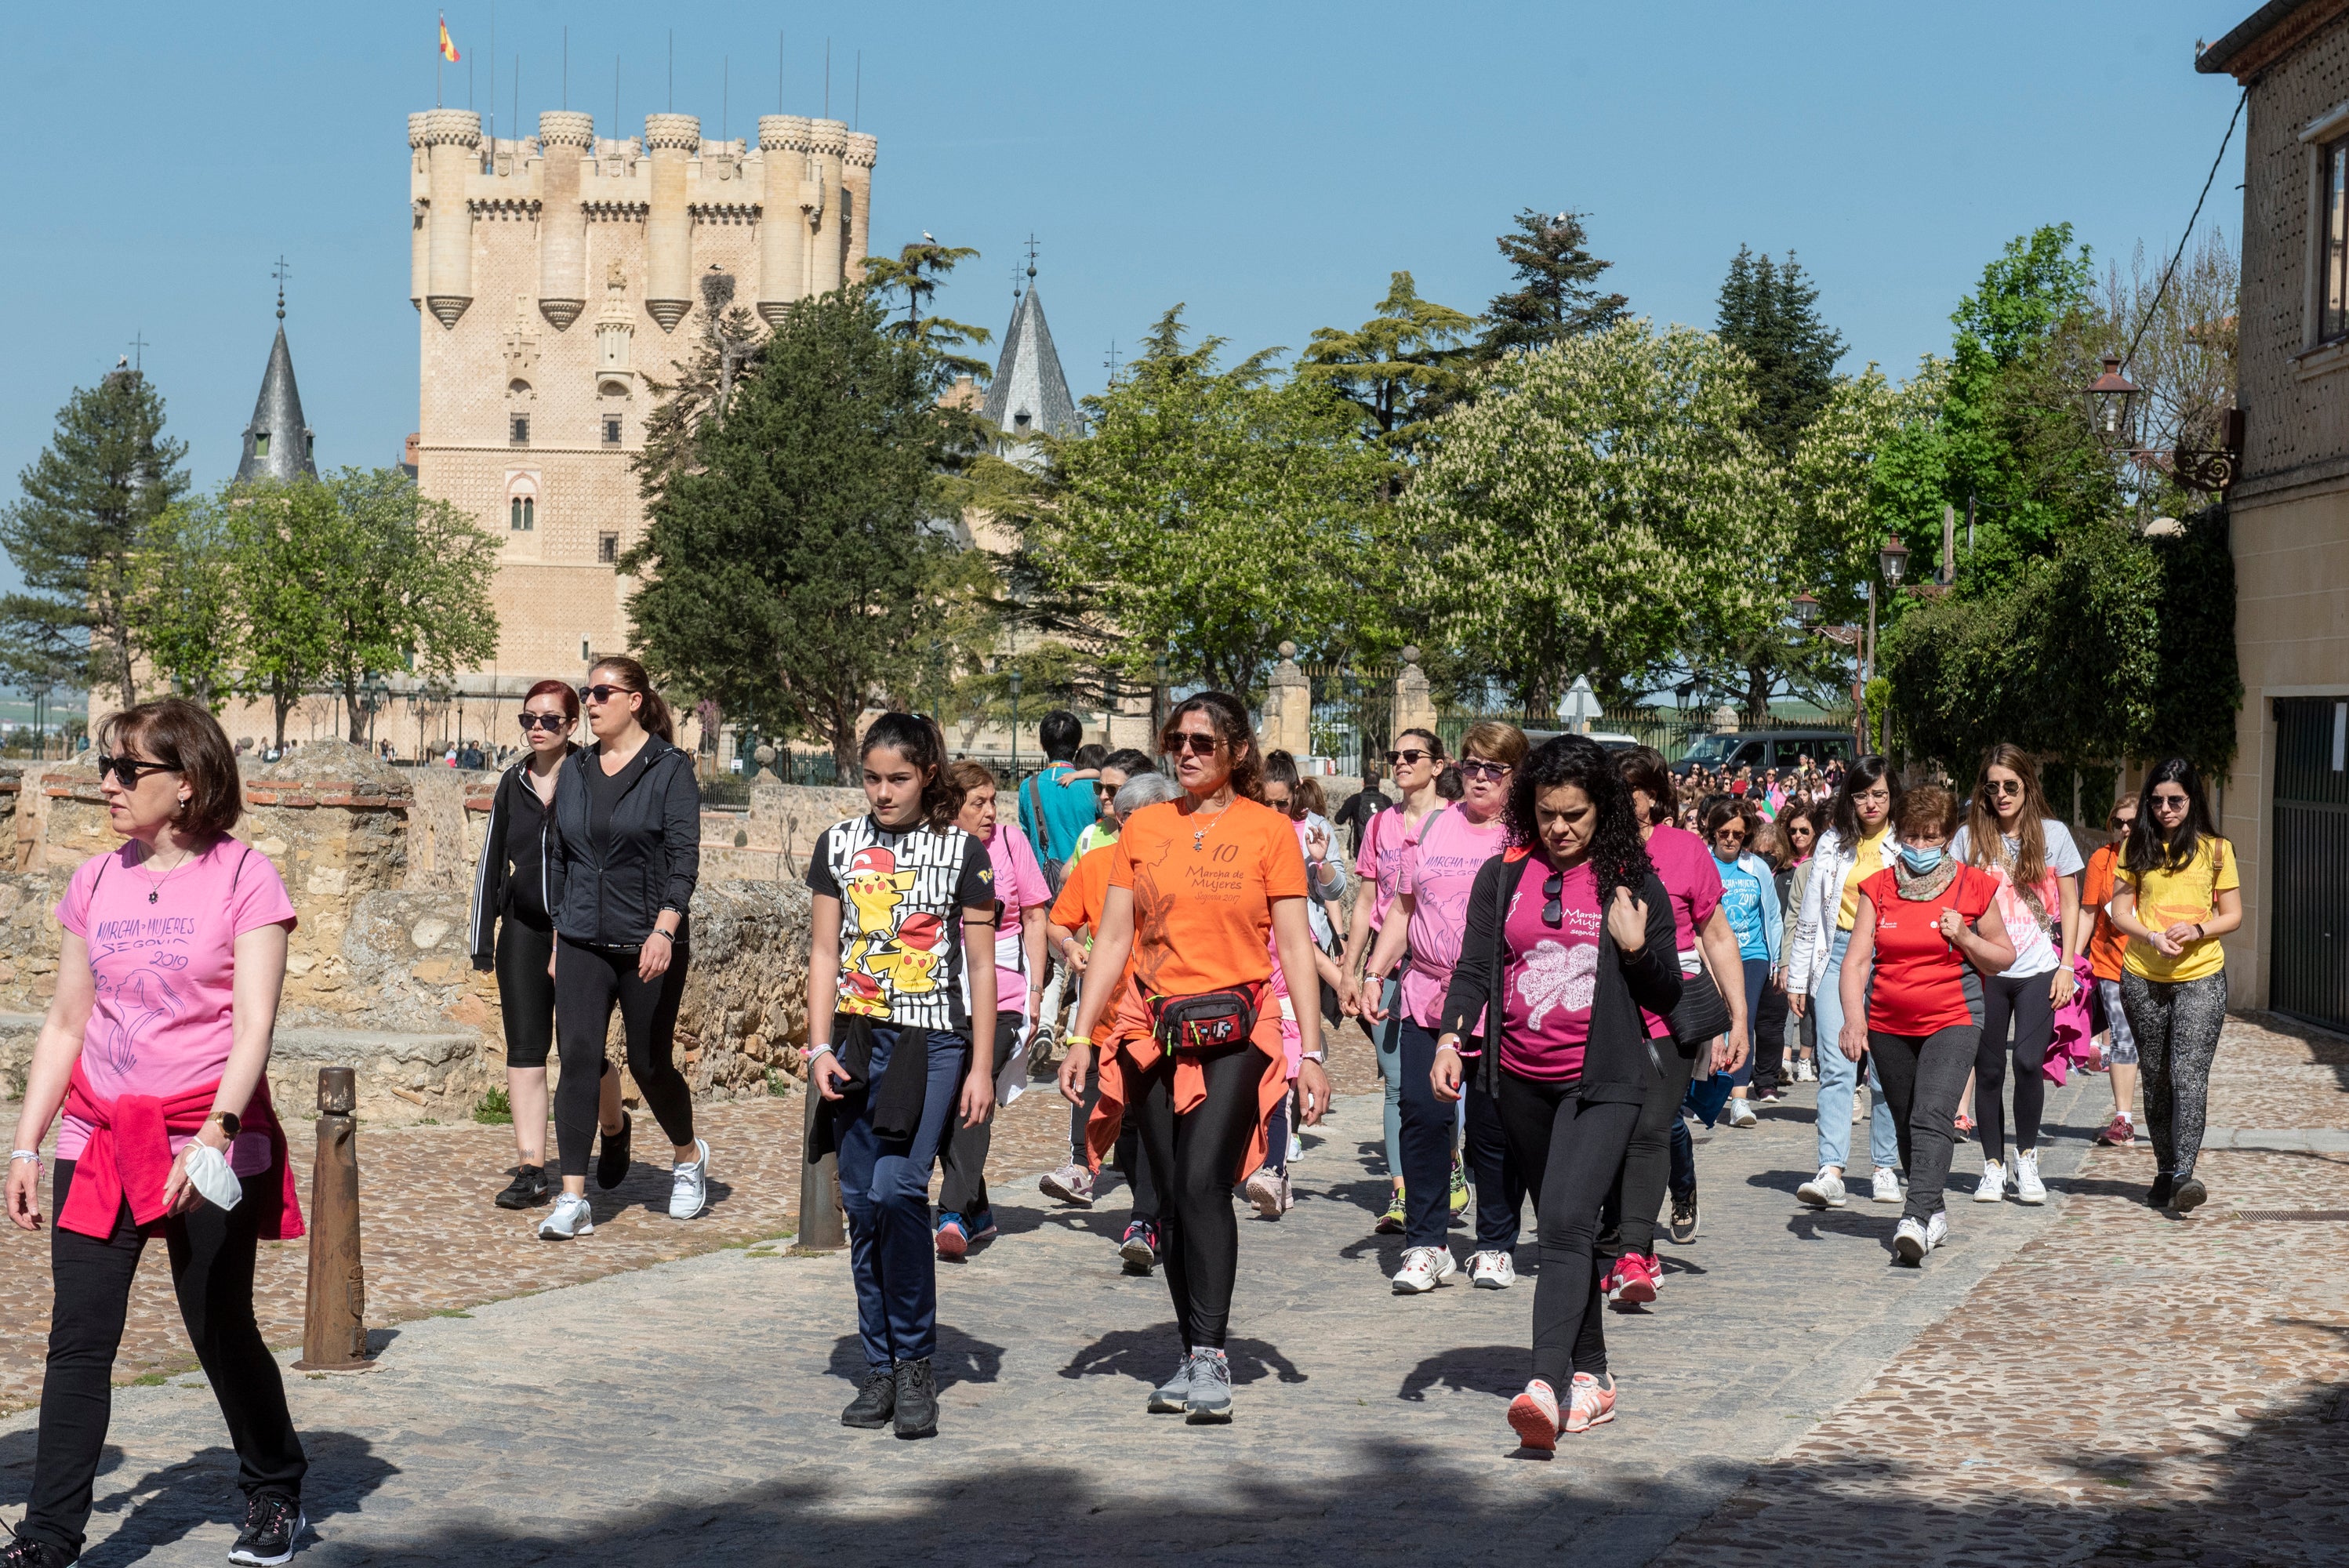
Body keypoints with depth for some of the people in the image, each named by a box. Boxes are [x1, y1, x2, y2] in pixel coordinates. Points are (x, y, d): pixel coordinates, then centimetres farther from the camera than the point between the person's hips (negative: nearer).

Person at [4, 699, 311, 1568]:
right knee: (78, 1338, -1)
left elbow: (254, 1023, -15)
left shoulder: (243, 878, -7)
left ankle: (275, 1492, 29)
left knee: (222, 1331, 7)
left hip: (208, 1144, -4)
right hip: (99, 1137, 4)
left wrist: (216, 1133, -27)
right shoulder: (94, 883, 8)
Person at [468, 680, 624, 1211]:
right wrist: (484, 939, 10)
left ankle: (613, 1129, 31)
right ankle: (531, 1171, 1)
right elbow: (492, 860, 13)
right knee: (524, 1050, -2)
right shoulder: (514, 783, 8)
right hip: (524, 929, 4)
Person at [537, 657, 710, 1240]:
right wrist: (558, 930, 12)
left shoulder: (670, 769, -5)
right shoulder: (575, 771, 10)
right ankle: (573, 1200, -9)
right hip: (582, 944, 4)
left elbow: (683, 857, -12)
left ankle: (688, 1157, 36)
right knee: (577, 1056, -9)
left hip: (650, 945, -4)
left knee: (650, 1062, 6)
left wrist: (665, 930, -22)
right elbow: (557, 856, 16)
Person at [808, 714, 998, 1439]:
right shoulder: (839, 846, 9)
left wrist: (981, 1067, -2)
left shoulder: (962, 851, 1)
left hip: (933, 1042, -3)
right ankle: (880, 1368, 12)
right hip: (857, 1041, 3)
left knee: (897, 1188, -18)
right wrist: (819, 1047, 0)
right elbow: (825, 953, 10)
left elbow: (981, 966, 3)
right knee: (863, 1203, 3)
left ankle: (916, 1360, -5)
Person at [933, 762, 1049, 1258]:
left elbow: (1034, 919, 7)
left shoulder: (1010, 841, 2)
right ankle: (979, 1214, 19)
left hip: (1001, 997, -2)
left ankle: (955, 1213, -19)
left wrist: (1036, 988, 1)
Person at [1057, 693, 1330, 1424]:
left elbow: (1294, 946, 0)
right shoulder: (1143, 828, 10)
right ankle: (1196, 1355, 13)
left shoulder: (1269, 829, 1)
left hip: (1234, 1033, -4)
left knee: (1205, 1184, -17)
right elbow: (1113, 939, 11)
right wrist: (1081, 1037, 5)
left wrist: (1312, 1051, -5)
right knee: (1172, 1196, 5)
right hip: (1152, 1032, 4)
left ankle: (1209, 1356, -15)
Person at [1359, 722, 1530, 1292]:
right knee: (1422, 1115, -4)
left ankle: (1496, 1247, 17)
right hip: (1425, 995, 3)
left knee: (1494, 1127, 3)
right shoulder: (1434, 828, 12)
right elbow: (1403, 909, 18)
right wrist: (1373, 974, 9)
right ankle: (1425, 1244, 6)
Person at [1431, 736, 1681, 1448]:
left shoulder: (1632, 882, 1)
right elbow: (1474, 966, 6)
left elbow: (1667, 995, 5)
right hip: (1523, 1080, 4)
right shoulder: (1502, 876, 7)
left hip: (1604, 1077, -4)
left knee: (1567, 1222, -18)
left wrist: (1634, 947, -14)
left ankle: (1545, 1384, -28)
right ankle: (1591, 1375, 23)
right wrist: (1451, 1037, -10)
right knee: (1562, 1227, 12)